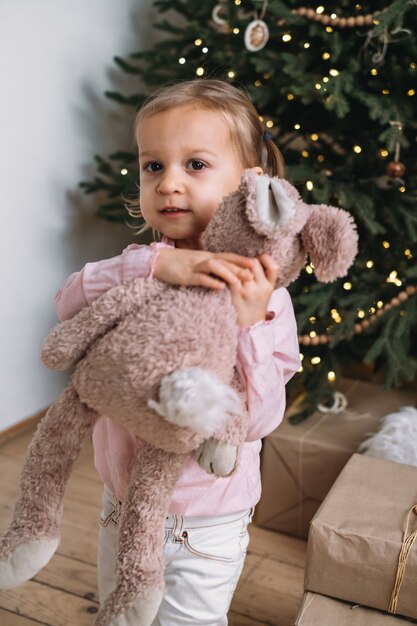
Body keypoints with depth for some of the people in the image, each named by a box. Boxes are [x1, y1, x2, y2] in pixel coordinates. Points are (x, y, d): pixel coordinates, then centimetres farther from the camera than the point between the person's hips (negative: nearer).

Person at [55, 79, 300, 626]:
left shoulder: (265, 298, -18)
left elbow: (257, 420, -22)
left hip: (205, 526, -4)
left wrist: (247, 323, -35)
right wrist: (152, 263, -38)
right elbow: (69, 303, -25)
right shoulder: (141, 267, -7)